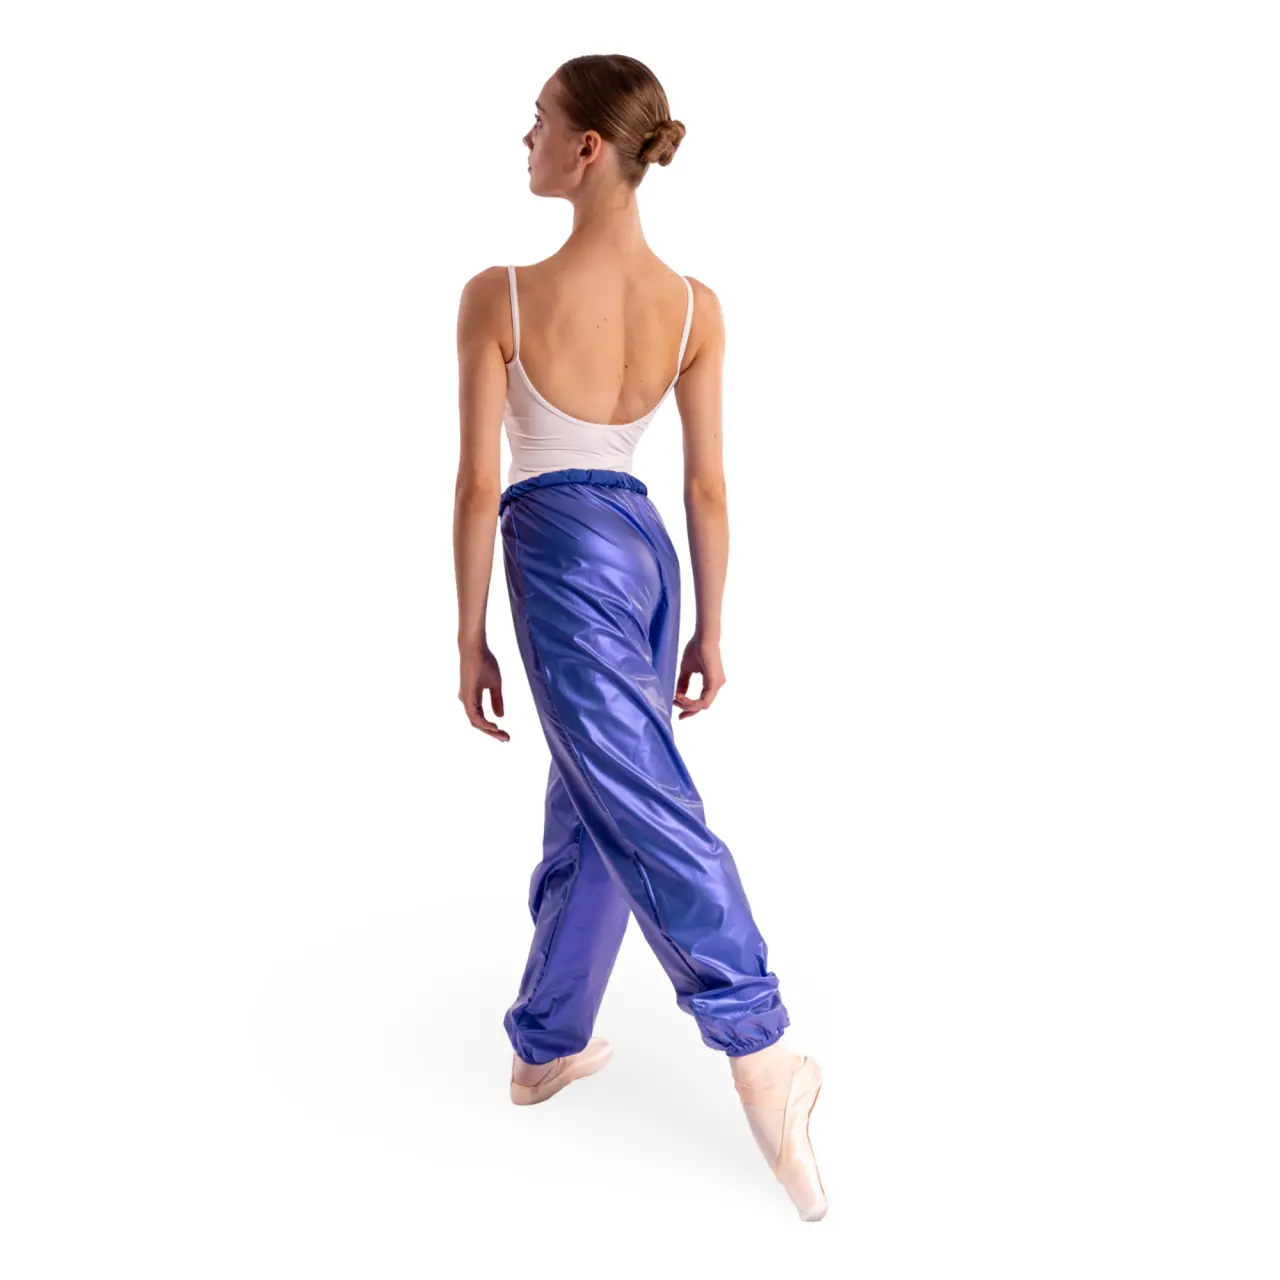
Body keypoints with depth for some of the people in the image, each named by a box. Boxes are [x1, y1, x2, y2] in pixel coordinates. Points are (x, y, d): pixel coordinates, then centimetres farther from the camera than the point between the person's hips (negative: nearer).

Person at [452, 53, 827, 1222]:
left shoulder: (500, 297, -14)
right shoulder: (696, 308, -2)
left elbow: (480, 485, -12)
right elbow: (708, 487, 1)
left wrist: (469, 641, -3)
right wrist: (712, 629, 10)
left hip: (560, 553, -5)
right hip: (645, 547, 5)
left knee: (642, 806, -3)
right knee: (586, 799, 17)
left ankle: (761, 1049, -5)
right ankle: (548, 1041, 31)